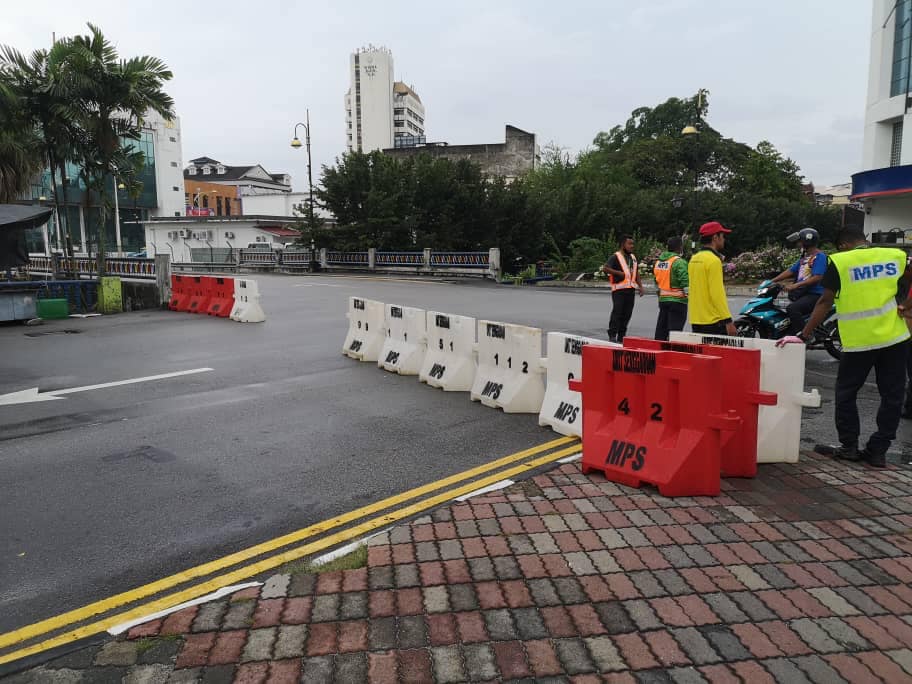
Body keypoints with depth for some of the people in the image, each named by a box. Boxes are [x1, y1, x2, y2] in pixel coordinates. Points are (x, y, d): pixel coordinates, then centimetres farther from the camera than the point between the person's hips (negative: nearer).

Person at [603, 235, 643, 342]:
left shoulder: (633, 258, 19)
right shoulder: (616, 257, -6)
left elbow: (636, 273, 25)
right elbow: (605, 268, -17)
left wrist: (640, 286, 16)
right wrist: (618, 273, -19)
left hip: (631, 290, 7)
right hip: (619, 290, -7)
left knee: (627, 314, 8)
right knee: (617, 312, -7)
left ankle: (621, 336, 15)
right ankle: (612, 335, -1)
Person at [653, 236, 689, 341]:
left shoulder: (658, 261, 7)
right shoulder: (679, 262, -15)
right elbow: (685, 283, -22)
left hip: (662, 299, 7)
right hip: (677, 300, -7)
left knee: (661, 329, 15)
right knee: (674, 331, -4)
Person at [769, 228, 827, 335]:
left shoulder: (820, 256, -9)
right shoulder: (804, 257, 20)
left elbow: (817, 277, -20)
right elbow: (790, 271, 19)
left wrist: (796, 285, -26)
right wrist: (771, 281, 9)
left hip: (815, 294, -10)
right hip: (801, 293, 10)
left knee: (792, 309, -33)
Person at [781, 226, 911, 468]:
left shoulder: (839, 262, -5)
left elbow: (825, 302, -8)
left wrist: (804, 335, -6)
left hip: (859, 341, -3)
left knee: (846, 393, 12)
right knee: (892, 396, 11)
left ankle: (849, 446, 17)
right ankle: (878, 451, 14)